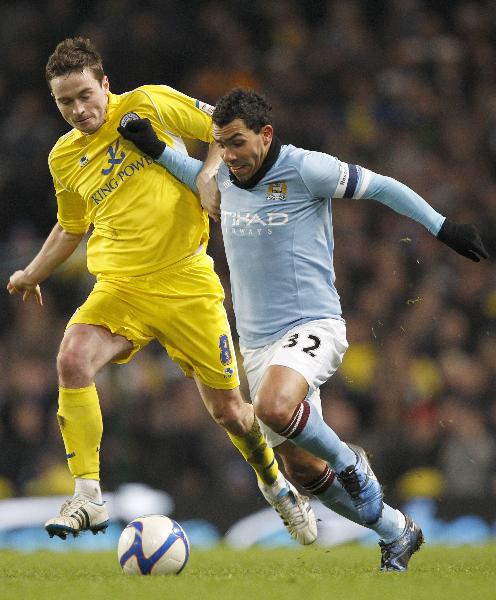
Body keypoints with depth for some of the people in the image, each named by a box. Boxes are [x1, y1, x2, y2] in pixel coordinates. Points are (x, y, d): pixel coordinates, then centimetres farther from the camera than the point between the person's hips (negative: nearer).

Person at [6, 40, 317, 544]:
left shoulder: (151, 105, -4)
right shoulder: (64, 158, 9)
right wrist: (32, 274, 31)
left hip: (187, 284, -2)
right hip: (119, 289, 3)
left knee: (227, 409, 3)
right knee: (73, 360, -27)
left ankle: (276, 485, 35)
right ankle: (87, 498, -21)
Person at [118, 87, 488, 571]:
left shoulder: (305, 169, -11)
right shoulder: (222, 179, 7)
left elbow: (380, 186, -3)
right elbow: (200, 176, 31)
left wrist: (442, 227, -4)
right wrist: (156, 149, 15)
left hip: (312, 327, -7)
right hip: (256, 343, 7)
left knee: (274, 408, -36)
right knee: (300, 469, 6)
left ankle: (348, 461, -6)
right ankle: (397, 533, 26)